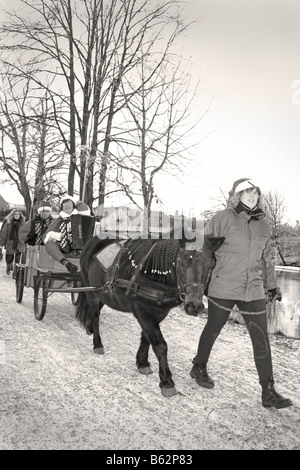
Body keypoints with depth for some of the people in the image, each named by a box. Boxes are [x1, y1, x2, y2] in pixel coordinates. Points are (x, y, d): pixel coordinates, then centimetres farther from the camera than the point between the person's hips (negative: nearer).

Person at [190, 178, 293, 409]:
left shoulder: (262, 225, 11)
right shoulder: (223, 218, -6)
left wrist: (271, 285, 19)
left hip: (254, 291, 5)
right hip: (223, 287, -4)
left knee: (262, 339, 3)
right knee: (213, 330, 12)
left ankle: (268, 392, 13)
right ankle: (199, 368, 36)